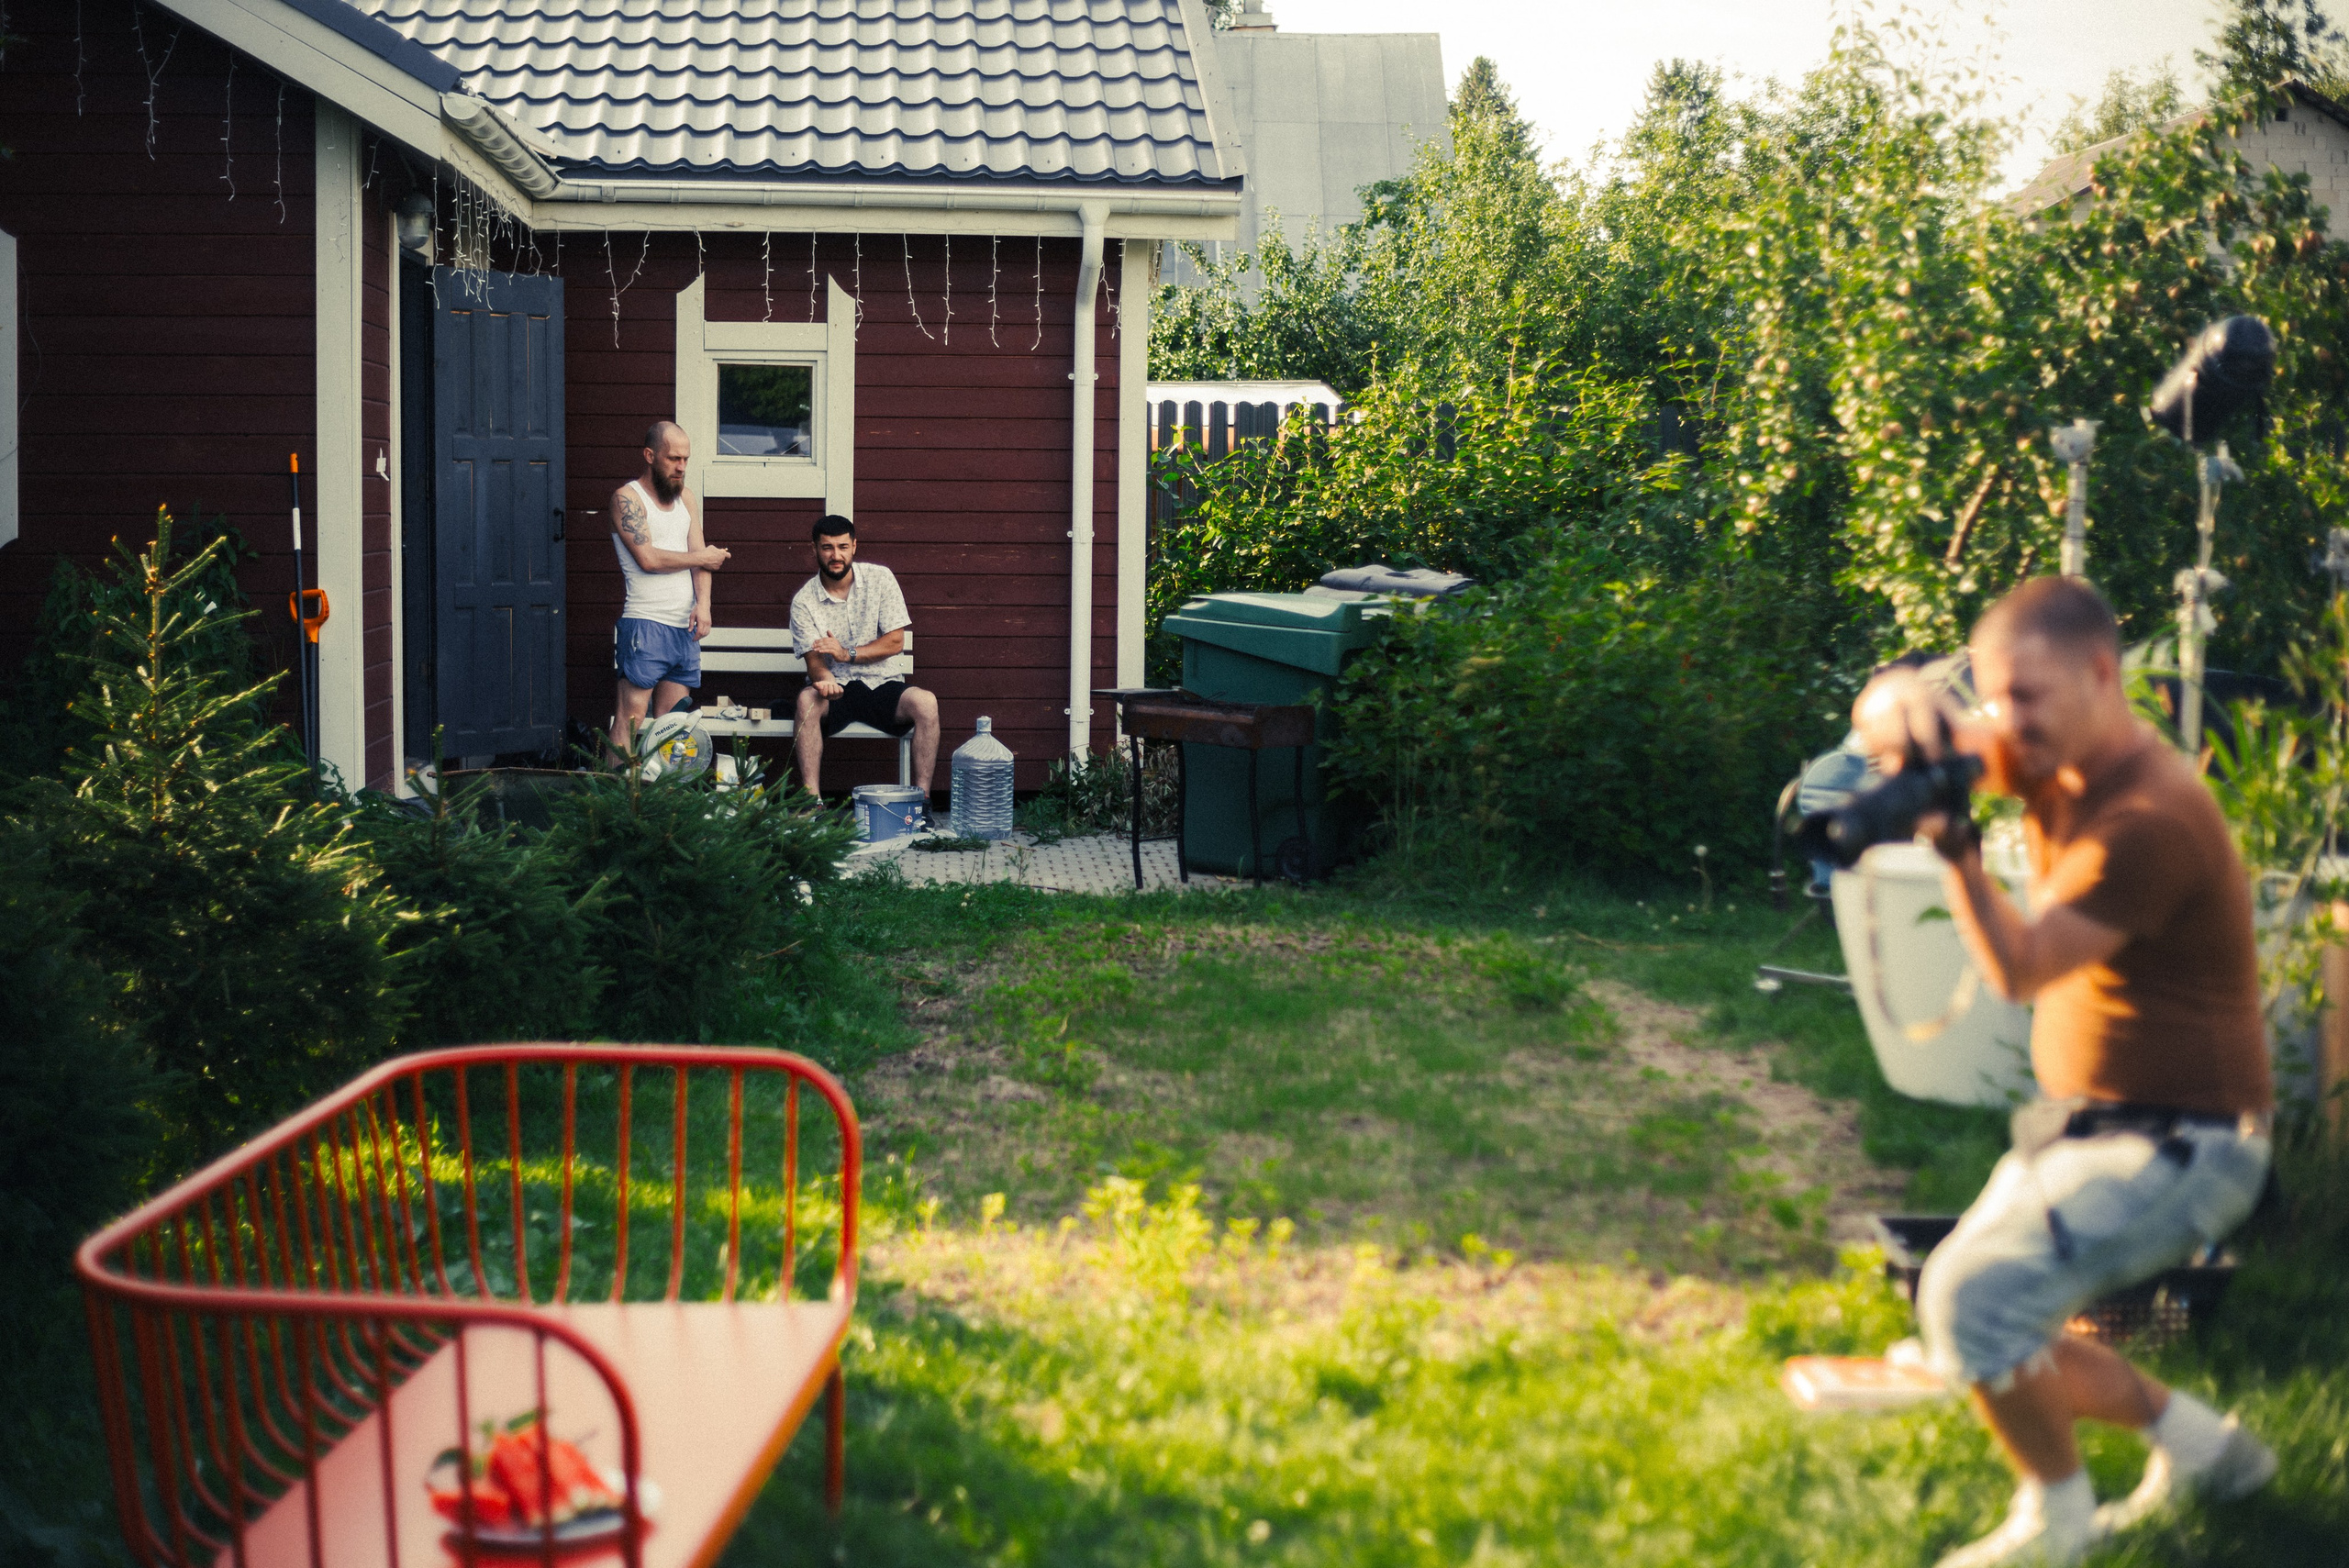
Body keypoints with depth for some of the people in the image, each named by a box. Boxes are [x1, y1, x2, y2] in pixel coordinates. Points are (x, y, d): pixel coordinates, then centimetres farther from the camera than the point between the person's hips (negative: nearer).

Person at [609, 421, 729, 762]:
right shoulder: (627, 498, -4)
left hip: (686, 628, 6)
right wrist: (703, 558, 0)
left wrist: (703, 603, -10)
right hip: (645, 623, -6)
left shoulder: (686, 498, 17)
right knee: (630, 719, -9)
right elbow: (648, 559, -14)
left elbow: (699, 553, 8)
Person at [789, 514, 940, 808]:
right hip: (836, 691, 0)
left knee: (926, 703, -30)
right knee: (807, 699, -34)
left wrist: (847, 654, -17)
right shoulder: (804, 602, -1)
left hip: (884, 685, 1)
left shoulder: (880, 579, 0)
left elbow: (895, 642, -3)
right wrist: (825, 680, -33)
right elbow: (814, 659, -9)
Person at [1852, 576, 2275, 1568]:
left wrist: (1957, 846, -34)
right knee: (1993, 1331, 9)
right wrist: (1904, 711, -23)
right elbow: (1886, 716, 0)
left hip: (2177, 1147, -9)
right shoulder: (2053, 761, 2)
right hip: (2079, 1125, 9)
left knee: (1974, 1297, -22)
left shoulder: (2151, 818, -24)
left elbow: (2019, 969, -24)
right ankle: (2201, 1444, 26)